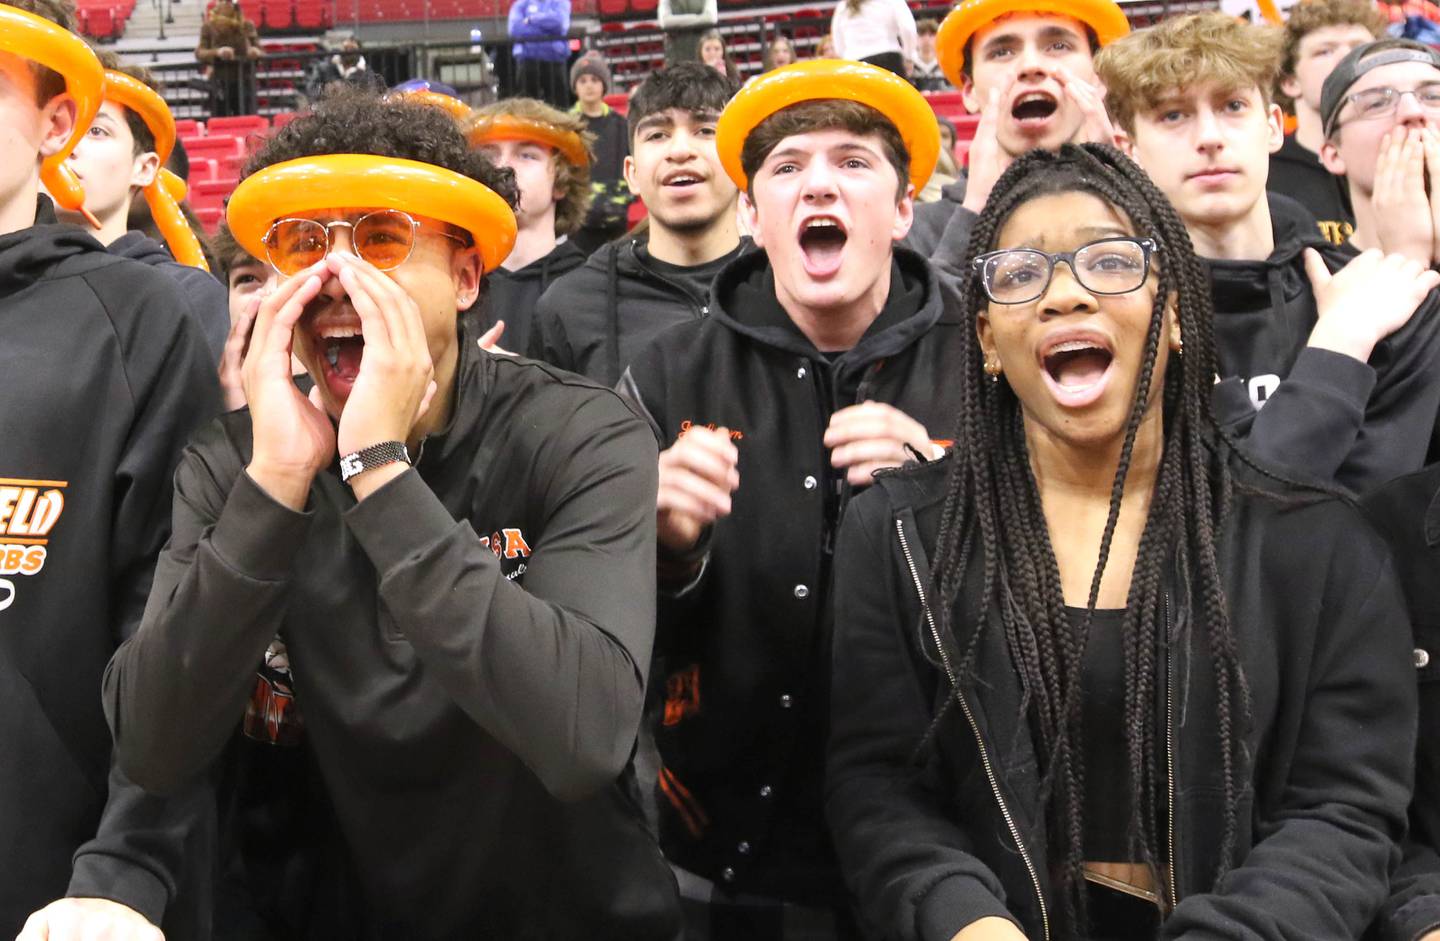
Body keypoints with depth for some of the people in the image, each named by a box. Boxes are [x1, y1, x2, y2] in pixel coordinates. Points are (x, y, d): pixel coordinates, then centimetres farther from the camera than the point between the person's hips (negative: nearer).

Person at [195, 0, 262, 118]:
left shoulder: (247, 25, 6)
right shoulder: (208, 27, 4)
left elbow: (260, 51, 6)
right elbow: (199, 53, -4)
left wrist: (256, 51, -18)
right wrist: (217, 52, -23)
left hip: (244, 81, 0)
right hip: (220, 83, 0)